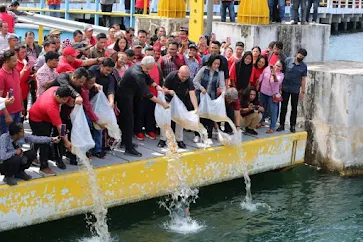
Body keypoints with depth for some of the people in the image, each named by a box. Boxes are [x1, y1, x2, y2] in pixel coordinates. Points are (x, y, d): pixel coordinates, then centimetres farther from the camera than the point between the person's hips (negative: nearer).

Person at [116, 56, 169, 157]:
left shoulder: (139, 67, -3)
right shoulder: (137, 74, -31)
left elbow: (148, 78, 12)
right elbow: (147, 94, -34)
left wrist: (156, 86, -8)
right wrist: (162, 104, -32)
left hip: (128, 95, 10)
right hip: (124, 96, -10)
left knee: (124, 119, 19)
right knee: (128, 121, -10)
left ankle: (125, 141, 31)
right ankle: (129, 148, -9)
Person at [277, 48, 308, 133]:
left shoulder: (304, 66, -1)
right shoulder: (288, 60, -5)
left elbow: (303, 79, 2)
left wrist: (302, 91, 1)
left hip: (295, 90, 1)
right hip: (285, 88, -1)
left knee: (294, 108, 8)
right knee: (283, 107, 5)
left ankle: (292, 126, 16)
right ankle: (281, 125, 13)